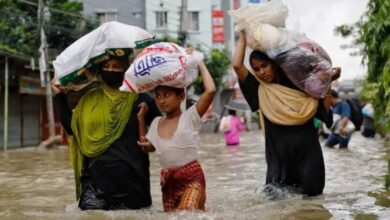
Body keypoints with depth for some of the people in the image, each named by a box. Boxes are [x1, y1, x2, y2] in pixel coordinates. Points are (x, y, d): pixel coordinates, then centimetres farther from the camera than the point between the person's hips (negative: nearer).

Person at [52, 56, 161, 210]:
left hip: (129, 175, -2)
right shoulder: (90, 99, 11)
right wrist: (60, 96, 10)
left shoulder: (137, 98, -1)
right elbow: (71, 128, 8)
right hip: (96, 173, 2)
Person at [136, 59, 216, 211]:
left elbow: (211, 90, -21)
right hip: (167, 180, 7)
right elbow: (147, 147, 20)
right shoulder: (156, 122, 8)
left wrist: (200, 64, -8)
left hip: (192, 177, -6)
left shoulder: (190, 117, -10)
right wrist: (141, 118, 11)